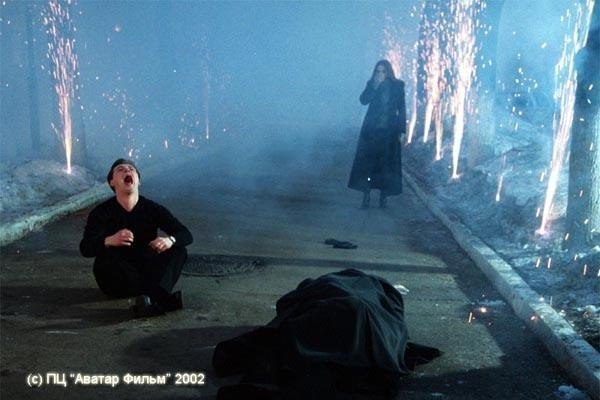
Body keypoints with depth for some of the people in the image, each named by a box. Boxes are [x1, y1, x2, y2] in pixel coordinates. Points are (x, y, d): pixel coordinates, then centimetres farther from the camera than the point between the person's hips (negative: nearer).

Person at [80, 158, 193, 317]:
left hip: (147, 273, 2)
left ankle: (153, 296, -47)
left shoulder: (152, 209, 1)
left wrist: (170, 240, -31)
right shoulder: (101, 213, -5)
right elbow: (85, 248, -20)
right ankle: (163, 299, -41)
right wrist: (109, 241, -43)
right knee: (107, 256, -31)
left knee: (178, 250, -19)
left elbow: (186, 235, -6)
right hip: (115, 282, -2)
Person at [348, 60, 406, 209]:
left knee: (387, 163, 1)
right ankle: (366, 195, -1)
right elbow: (363, 100, -12)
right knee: (367, 161, -5)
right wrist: (375, 86, -20)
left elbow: (402, 108, 4)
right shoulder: (371, 84, 4)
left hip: (389, 131, 0)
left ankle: (384, 196, 10)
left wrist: (401, 130, -1)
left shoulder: (397, 86, 3)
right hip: (371, 129, 0)